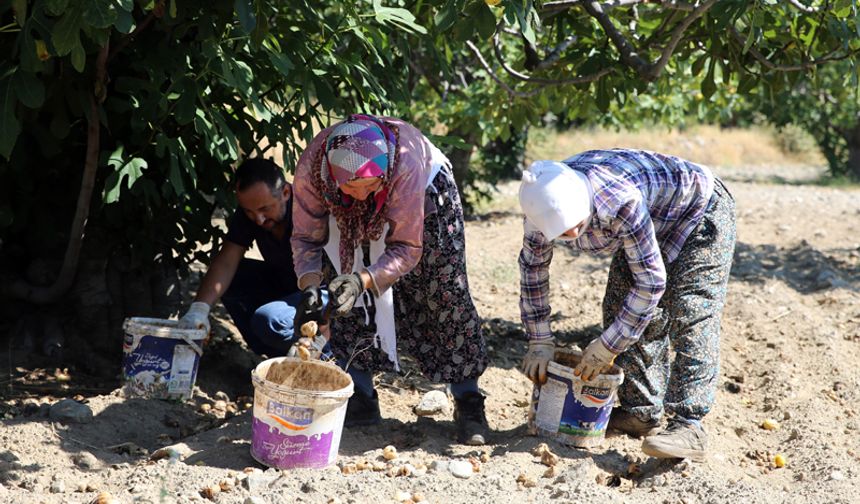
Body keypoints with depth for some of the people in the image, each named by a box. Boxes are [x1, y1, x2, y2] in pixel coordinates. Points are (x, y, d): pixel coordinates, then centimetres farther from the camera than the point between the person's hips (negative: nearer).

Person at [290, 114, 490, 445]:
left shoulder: (406, 163, -45)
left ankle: (468, 403, 2)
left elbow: (407, 248, -37)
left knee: (447, 293, -8)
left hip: (428, 191, -3)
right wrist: (310, 284, -41)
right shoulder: (311, 167, -36)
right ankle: (361, 399, 6)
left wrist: (364, 280, -51)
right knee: (349, 294, -8)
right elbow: (306, 236, -23)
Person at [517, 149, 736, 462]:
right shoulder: (546, 203, -23)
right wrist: (539, 341, -7)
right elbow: (532, 265, -6)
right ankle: (642, 412, 11)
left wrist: (608, 346, -29)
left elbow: (651, 280, -36)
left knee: (691, 317, -20)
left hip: (701, 213, -7)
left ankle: (688, 427, -23)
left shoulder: (622, 201, -43)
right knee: (619, 309, 3)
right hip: (651, 226, 7)